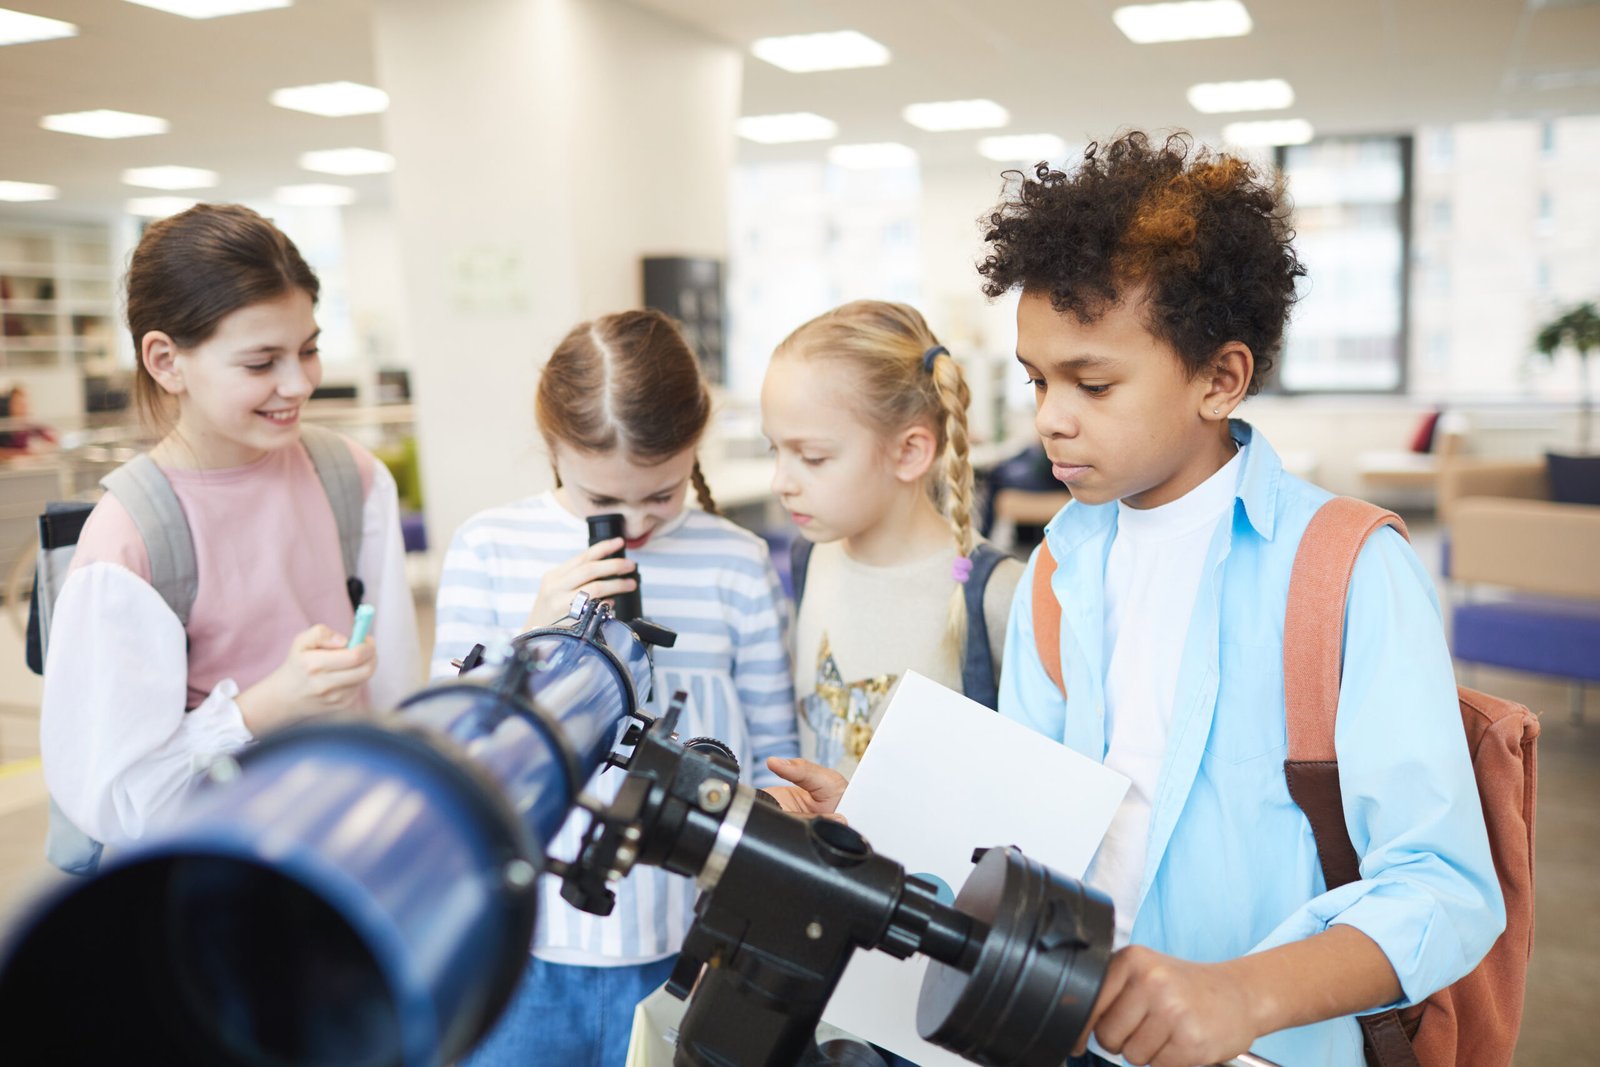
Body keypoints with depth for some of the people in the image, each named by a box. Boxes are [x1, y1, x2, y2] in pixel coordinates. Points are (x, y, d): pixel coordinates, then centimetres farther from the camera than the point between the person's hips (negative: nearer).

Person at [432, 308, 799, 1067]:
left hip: (685, 949, -1)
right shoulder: (488, 548, -4)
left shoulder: (737, 564, -7)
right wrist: (538, 638, -18)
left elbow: (774, 755, 1)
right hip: (528, 947, 1)